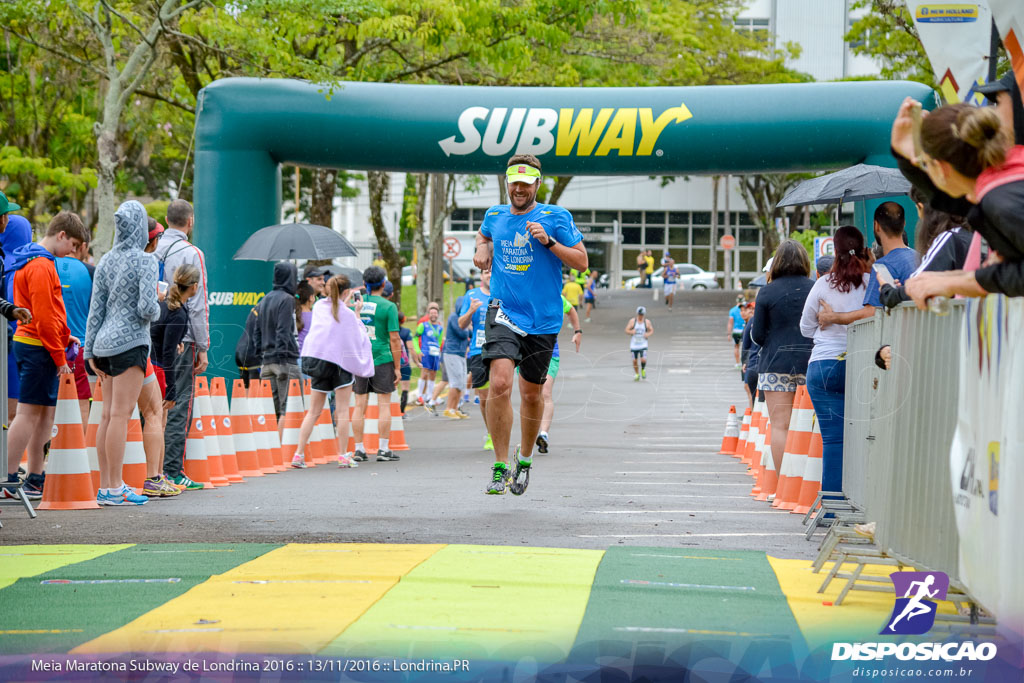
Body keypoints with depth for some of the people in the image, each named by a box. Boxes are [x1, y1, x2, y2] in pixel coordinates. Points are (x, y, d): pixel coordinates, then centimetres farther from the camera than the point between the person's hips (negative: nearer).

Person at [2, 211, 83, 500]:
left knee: (45, 412, 10)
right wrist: (59, 357, -15)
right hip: (38, 347, -10)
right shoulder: (41, 267, -15)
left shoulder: (39, 262, 18)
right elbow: (44, 317, -18)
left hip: (29, 344, 10)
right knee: (28, 413, -9)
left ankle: (36, 479, 13)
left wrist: (64, 336, 15)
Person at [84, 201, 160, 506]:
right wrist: (156, 310, 6)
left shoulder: (106, 261, 11)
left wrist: (91, 352, 14)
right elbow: (147, 308, -18)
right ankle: (115, 488, -9)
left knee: (108, 415, 9)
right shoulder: (145, 261, -9)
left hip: (106, 343, 7)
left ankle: (105, 485, 11)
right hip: (130, 343, -7)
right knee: (120, 414, -8)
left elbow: (96, 309, 11)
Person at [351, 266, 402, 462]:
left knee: (360, 406, 7)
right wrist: (397, 367, -3)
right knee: (384, 404, 2)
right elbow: (394, 339, -8)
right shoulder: (388, 307, -6)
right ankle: (383, 449, 0)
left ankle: (359, 449, 7)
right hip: (381, 359, -4)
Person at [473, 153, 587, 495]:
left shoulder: (556, 217, -2)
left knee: (531, 393, 10)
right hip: (503, 313, 1)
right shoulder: (494, 216, 7)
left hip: (542, 321, -1)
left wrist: (548, 242, -16)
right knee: (500, 383, -19)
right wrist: (481, 249, 9)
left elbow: (581, 261, -3)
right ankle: (500, 467, -11)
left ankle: (525, 457, 35)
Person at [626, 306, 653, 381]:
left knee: (643, 360, -16)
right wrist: (631, 332, -23)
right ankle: (637, 374, 28)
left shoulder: (647, 322, -2)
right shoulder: (632, 321, -5)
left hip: (643, 345, -1)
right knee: (635, 361, 6)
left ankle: (643, 370, 16)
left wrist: (648, 334, -11)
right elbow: (627, 330, -1)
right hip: (634, 345, 1)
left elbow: (651, 330, 10)